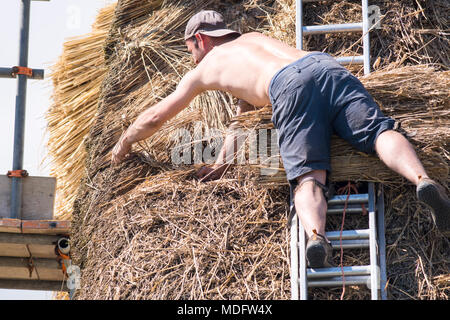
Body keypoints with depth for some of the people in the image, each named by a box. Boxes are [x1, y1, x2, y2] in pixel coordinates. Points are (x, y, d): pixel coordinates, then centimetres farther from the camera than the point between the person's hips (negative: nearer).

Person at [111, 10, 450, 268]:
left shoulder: (204, 69, 30)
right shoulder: (254, 38, 45)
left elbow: (154, 117, 38)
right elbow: (247, 105, 52)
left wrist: (124, 144, 57)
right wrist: (223, 160, 56)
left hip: (289, 87, -4)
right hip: (326, 65, 4)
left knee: (308, 176, -14)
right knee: (379, 131, -13)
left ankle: (316, 236, -42)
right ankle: (422, 179, -42)